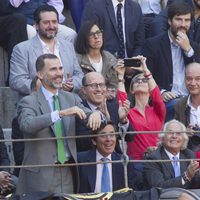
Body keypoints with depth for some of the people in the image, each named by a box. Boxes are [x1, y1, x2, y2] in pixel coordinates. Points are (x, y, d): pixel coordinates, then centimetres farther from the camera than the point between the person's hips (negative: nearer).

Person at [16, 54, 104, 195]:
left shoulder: (71, 99, 12)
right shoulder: (28, 102, -5)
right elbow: (27, 125, -24)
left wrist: (96, 114, -20)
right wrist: (60, 113, -31)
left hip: (69, 172, 4)